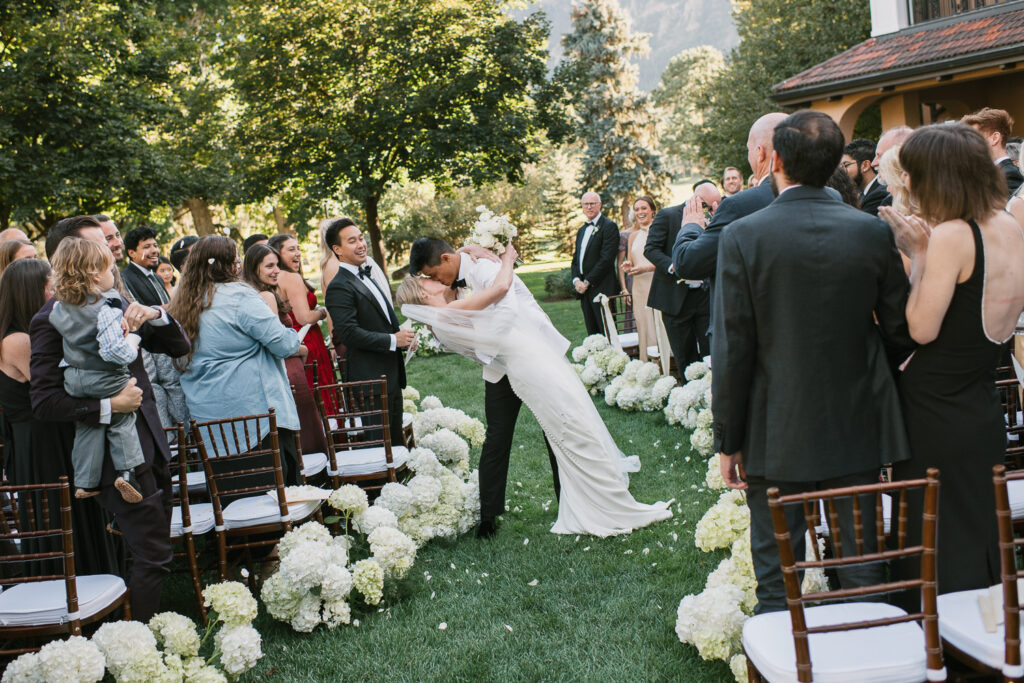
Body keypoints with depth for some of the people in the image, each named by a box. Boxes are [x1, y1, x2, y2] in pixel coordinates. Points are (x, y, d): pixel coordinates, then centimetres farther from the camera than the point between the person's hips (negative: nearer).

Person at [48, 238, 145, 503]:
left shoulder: (60, 307, -2)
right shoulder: (106, 308, -25)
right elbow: (113, 350, -31)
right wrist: (132, 342, -12)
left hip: (74, 381, 6)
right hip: (107, 381, -6)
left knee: (86, 429, 17)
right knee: (122, 422, 14)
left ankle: (85, 482, 19)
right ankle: (126, 471, 6)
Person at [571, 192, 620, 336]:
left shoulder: (609, 226, -5)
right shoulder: (582, 230, 21)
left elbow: (606, 259, -14)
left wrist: (587, 282, -14)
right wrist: (576, 280, 0)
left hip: (601, 289, -7)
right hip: (584, 290, 8)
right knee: (592, 334, 8)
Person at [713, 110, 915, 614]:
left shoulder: (742, 237, -13)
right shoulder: (872, 232, -4)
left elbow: (731, 351, -11)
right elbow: (901, 331, 3)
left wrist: (728, 441, -3)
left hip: (776, 436, -2)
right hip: (857, 431, 3)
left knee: (776, 576, 10)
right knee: (862, 566, 15)